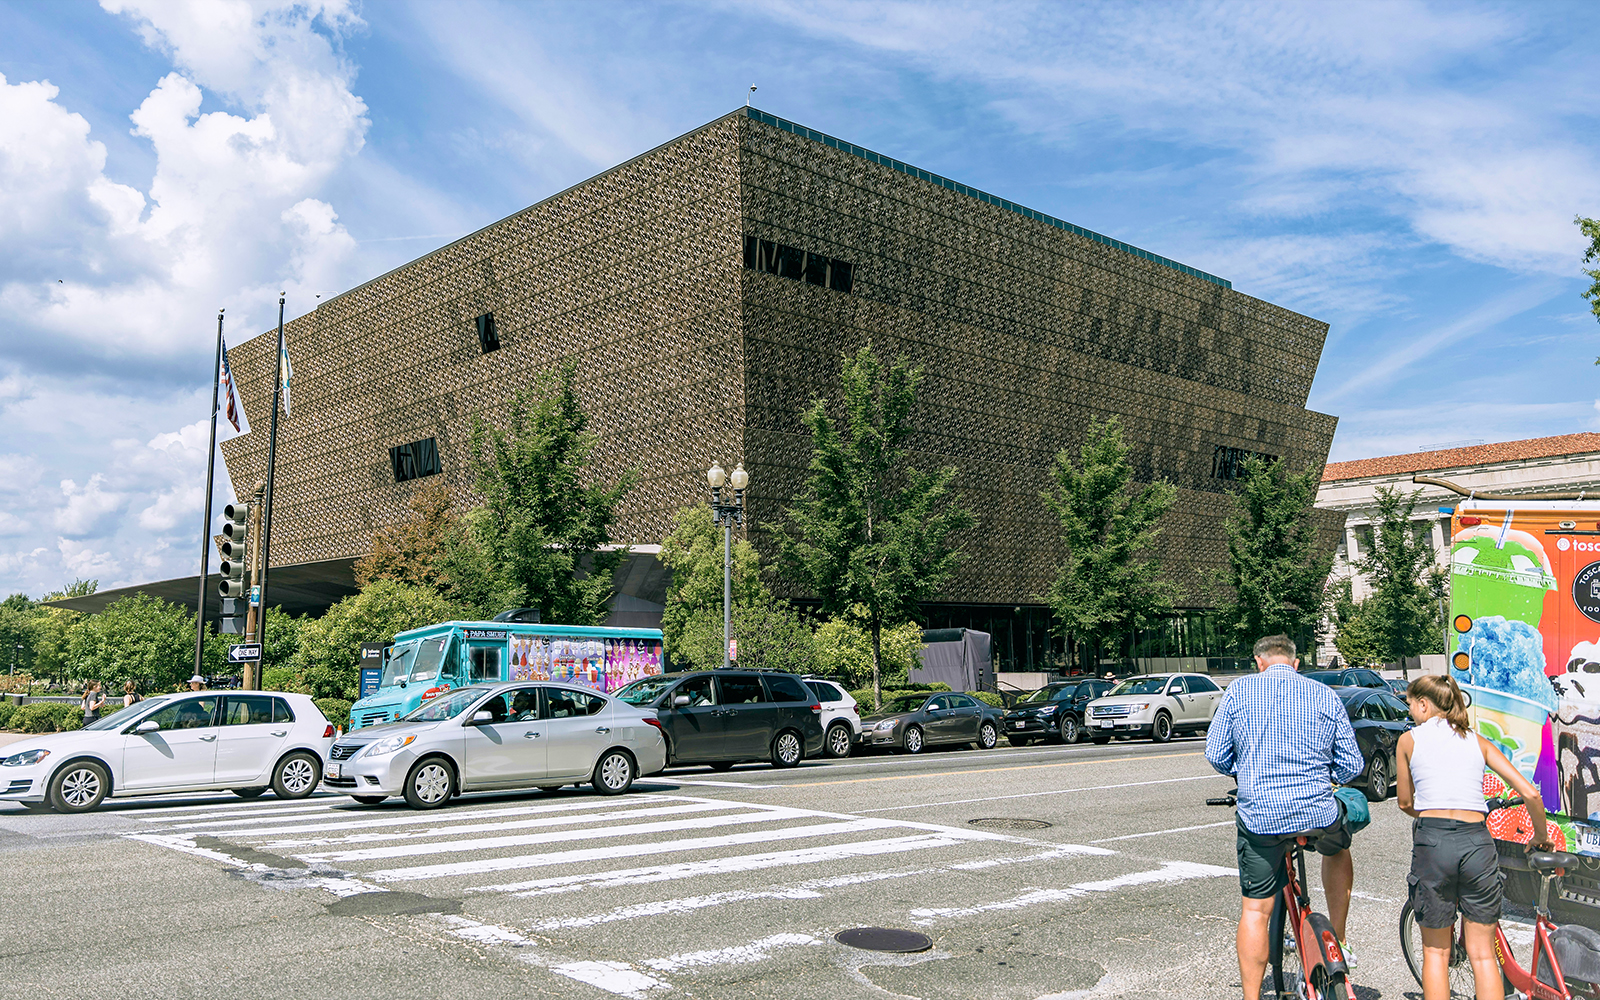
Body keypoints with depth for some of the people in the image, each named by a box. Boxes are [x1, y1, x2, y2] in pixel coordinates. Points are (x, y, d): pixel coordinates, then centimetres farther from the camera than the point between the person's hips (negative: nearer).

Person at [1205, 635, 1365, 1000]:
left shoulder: (1239, 690, 3)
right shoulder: (1325, 695, 7)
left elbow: (1215, 754, 3)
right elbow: (1352, 765, 9)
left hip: (1259, 815, -1)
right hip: (1318, 812, 2)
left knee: (1255, 910, 8)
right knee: (1338, 849, 35)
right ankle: (1338, 942, 40)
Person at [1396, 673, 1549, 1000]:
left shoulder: (1410, 740, 8)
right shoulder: (1478, 742, 14)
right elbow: (1529, 793, 7)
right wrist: (1541, 837, 22)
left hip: (1432, 841, -2)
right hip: (1478, 841, 2)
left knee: (1435, 952, 11)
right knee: (1483, 954, 11)